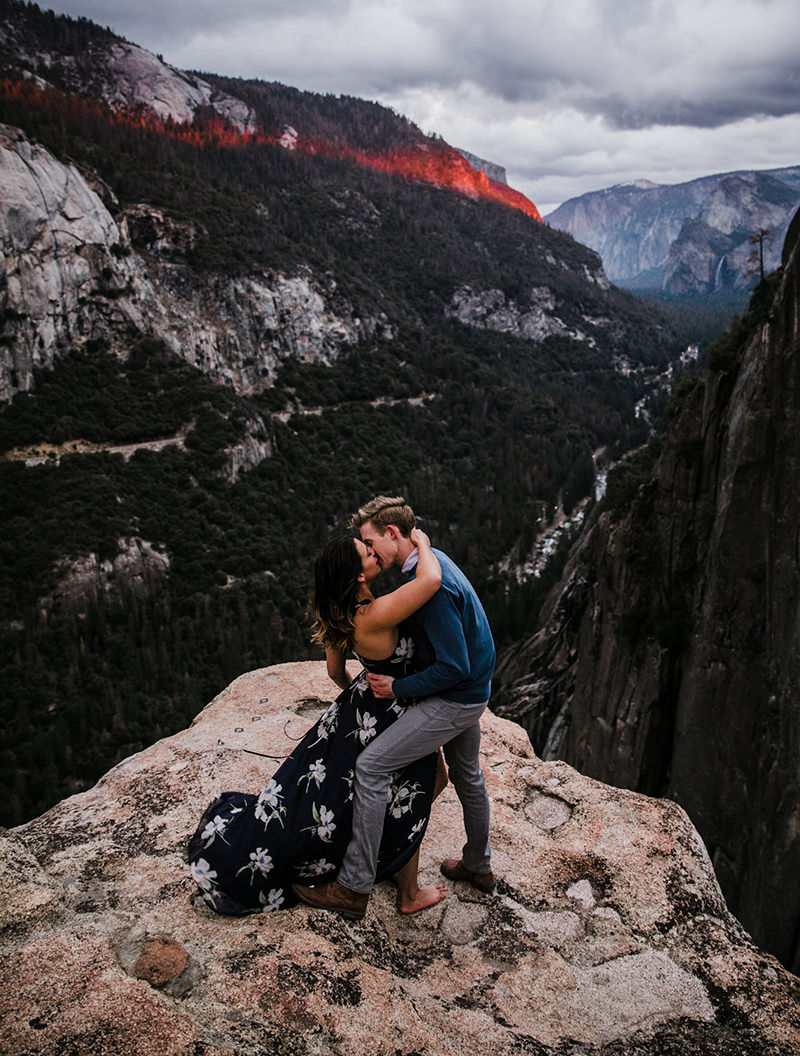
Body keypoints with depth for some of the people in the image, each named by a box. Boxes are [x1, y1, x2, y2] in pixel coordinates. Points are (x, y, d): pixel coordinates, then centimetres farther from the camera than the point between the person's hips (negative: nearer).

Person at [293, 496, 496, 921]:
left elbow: (454, 667, -28)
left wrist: (397, 687, -17)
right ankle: (478, 866, 46)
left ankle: (354, 887, -3)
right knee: (467, 777, 25)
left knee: (371, 765, -11)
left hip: (454, 701, -10)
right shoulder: (432, 558, 3)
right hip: (472, 693, 10)